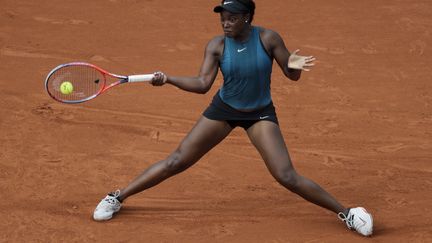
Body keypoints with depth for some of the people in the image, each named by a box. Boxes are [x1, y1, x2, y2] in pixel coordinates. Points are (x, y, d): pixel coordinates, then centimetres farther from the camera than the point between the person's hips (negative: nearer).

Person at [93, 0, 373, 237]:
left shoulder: (268, 38, -18)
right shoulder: (217, 45, -14)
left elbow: (292, 75, -11)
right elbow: (203, 84, -18)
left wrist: (294, 66, -35)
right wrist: (168, 79, -32)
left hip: (260, 114, -2)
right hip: (223, 109, 2)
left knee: (287, 176, -15)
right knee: (176, 161, 0)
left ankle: (346, 213, -2)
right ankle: (117, 198, 12)